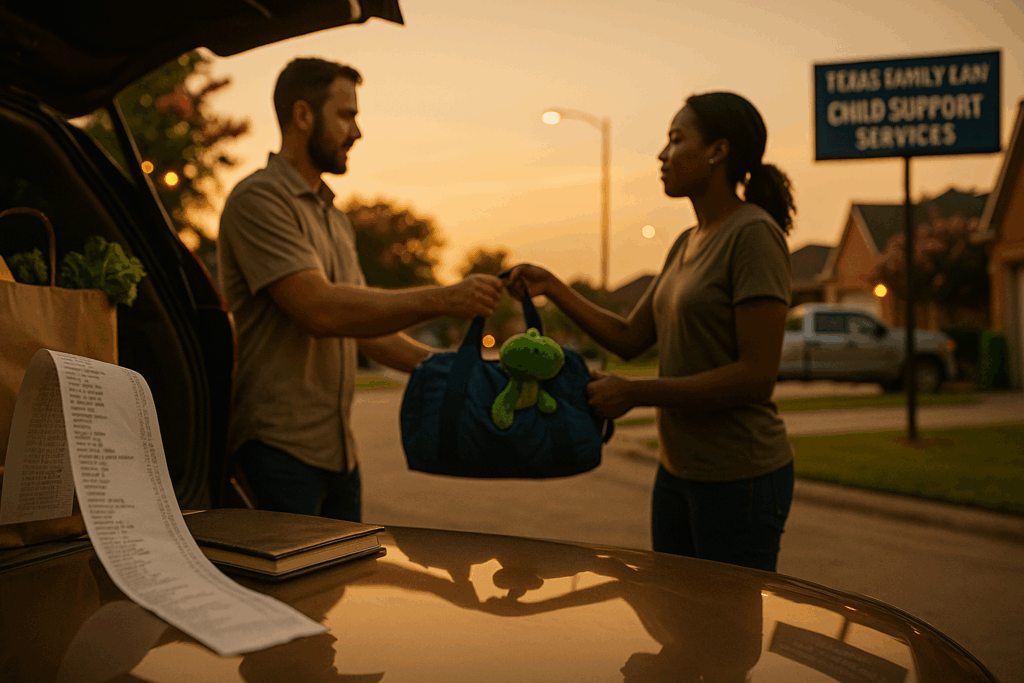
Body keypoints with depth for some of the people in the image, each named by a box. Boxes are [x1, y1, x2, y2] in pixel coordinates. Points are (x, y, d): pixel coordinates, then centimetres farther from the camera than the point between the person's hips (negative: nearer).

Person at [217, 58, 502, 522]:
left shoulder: (333, 218, 19)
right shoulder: (258, 199, -11)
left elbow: (366, 326, 19)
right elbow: (320, 310, -23)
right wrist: (442, 300, -22)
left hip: (337, 450, 8)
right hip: (277, 448, -8)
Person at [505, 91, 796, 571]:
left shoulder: (755, 235, -16)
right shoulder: (688, 245, 12)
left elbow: (757, 376, -22)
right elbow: (629, 339, 12)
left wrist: (633, 393, -18)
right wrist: (549, 288, 4)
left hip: (740, 478, -8)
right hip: (679, 471, 9)